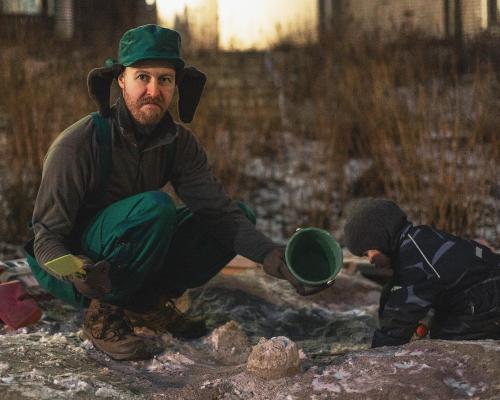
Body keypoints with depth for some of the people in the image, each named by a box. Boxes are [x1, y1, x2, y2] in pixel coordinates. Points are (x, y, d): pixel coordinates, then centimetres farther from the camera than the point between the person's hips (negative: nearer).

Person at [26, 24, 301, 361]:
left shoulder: (180, 143, -6)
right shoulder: (78, 145, -23)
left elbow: (219, 207, -16)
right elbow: (46, 237, -21)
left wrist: (270, 255, -34)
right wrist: (77, 273, -44)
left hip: (126, 265, 6)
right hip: (75, 262, -6)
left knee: (242, 215, -6)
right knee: (155, 208, -34)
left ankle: (149, 304, -2)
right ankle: (104, 314, -18)